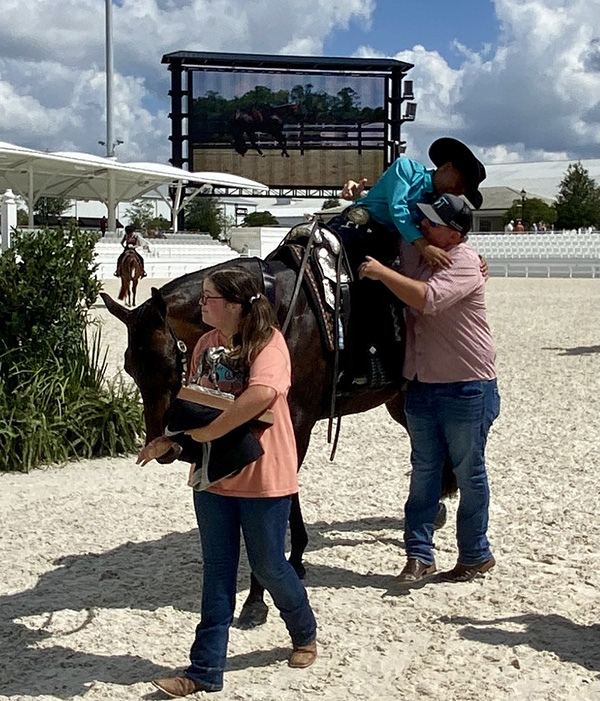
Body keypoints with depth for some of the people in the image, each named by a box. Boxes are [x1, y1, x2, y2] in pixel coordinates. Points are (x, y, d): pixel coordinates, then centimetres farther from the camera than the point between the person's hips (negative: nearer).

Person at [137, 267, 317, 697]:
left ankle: (305, 634, 38)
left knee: (269, 565, 9)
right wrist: (170, 439, -2)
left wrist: (208, 432, -28)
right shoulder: (206, 344, 5)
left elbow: (261, 393, -35)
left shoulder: (267, 341, -16)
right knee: (217, 570, 9)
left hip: (262, 477, -6)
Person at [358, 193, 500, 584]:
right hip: (422, 385, 7)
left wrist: (381, 272, -28)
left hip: (467, 388, -7)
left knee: (468, 473, 6)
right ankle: (419, 554, 16)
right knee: (424, 471, 10)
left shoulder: (464, 262, -17)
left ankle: (476, 556, 20)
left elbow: (427, 299, -34)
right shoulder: (414, 250, 5)